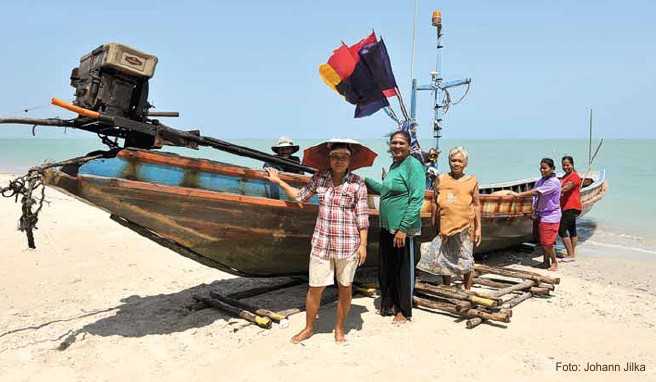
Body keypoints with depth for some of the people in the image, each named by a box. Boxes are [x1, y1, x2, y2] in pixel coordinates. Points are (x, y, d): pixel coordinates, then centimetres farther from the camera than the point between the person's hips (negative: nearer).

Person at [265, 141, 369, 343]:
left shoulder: (357, 183, -6)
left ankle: (339, 328, 31)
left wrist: (363, 244, -7)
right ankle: (309, 328, 28)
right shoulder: (319, 178, 2)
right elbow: (300, 196, 16)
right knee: (315, 288, 7)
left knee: (345, 288, 11)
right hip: (321, 243, 2)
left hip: (347, 245, -2)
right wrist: (278, 181, 18)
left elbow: (362, 216, -5)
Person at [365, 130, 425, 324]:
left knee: (404, 271, 6)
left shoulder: (414, 166, -12)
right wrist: (364, 179, 22)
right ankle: (388, 304, 34)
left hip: (404, 230, -8)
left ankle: (403, 311, 21)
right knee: (385, 269, 17)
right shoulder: (393, 165, 13)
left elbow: (417, 200, -18)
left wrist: (403, 228, -21)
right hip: (387, 228, 8)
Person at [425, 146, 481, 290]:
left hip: (464, 227, -2)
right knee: (445, 261, 12)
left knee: (466, 261, 6)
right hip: (444, 227, 2)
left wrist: (478, 228, -1)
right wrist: (434, 227, 6)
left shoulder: (471, 181, 2)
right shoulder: (440, 179, 5)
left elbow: (477, 205, 3)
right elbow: (434, 203, 8)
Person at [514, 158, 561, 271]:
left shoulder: (554, 182, -16)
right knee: (541, 242, 13)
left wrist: (519, 194, -27)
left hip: (550, 216, -7)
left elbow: (536, 192, -26)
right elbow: (535, 197, 10)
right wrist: (534, 212, 2)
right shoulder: (540, 181, 9)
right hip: (540, 215, 7)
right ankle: (546, 261, 27)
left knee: (547, 243, -4)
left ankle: (554, 262, 16)